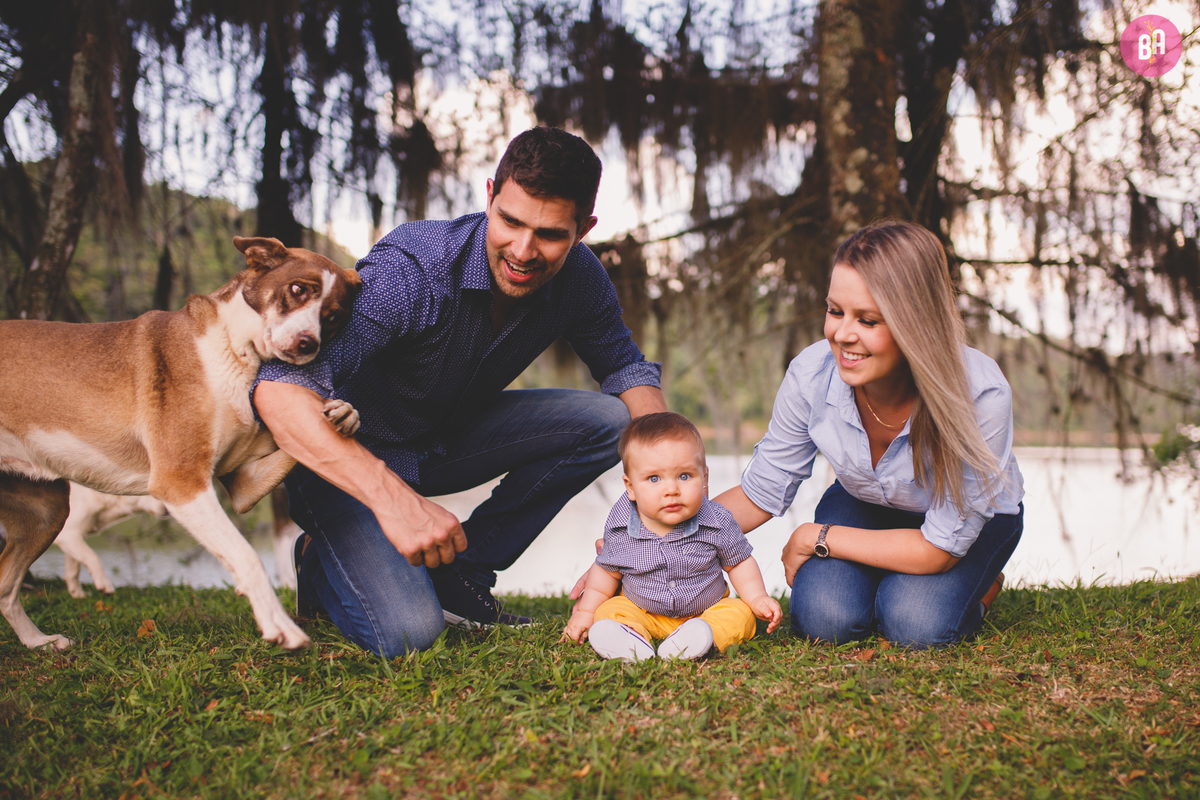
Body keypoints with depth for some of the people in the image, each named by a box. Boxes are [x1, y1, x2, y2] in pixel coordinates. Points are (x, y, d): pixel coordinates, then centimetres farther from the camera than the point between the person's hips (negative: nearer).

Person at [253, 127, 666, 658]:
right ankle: (325, 567, 9)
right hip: (350, 456, -6)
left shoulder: (576, 277, -14)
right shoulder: (411, 269, -33)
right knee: (407, 632, -26)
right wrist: (393, 498, -55)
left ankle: (459, 572, -2)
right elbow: (279, 388, -43)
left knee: (606, 420, -12)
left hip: (446, 441, 6)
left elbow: (624, 365, 4)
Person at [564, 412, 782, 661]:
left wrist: (757, 598, -13)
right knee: (609, 610, -21)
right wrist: (586, 611, 0)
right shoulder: (619, 527, -16)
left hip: (709, 609, 0)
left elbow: (738, 562, -2)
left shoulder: (717, 522, -19)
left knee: (740, 615, -22)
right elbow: (607, 571, 2)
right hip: (641, 611, 1)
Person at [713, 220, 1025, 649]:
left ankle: (980, 586, 6)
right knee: (822, 617, -23)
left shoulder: (980, 395, -37)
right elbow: (761, 493, -11)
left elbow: (940, 547, -27)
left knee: (914, 623, -28)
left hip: (973, 519, -2)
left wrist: (816, 539, -21)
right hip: (863, 505, 2)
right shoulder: (811, 374, -28)